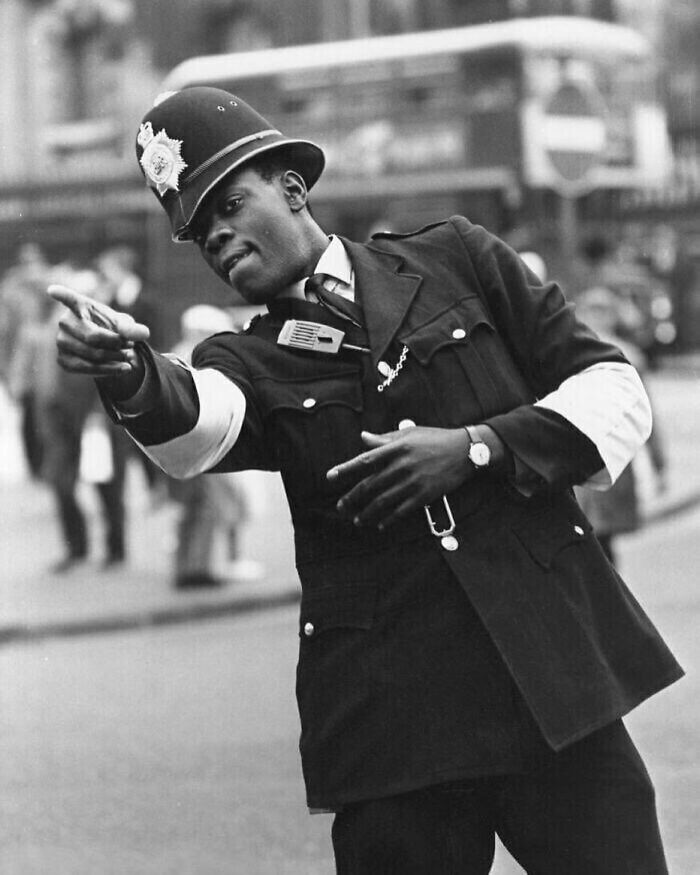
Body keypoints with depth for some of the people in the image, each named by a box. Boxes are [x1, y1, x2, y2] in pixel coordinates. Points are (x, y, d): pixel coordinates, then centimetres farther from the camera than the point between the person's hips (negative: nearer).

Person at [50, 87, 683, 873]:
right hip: (388, 716, 0)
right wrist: (134, 377, -39)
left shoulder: (453, 259, 9)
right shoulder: (254, 364, 8)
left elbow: (614, 391, 5)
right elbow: (196, 428, -17)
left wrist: (475, 447, -9)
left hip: (557, 678, 0)